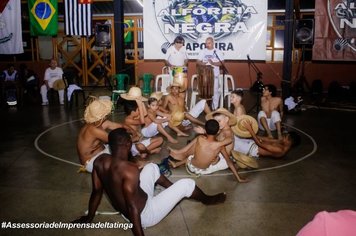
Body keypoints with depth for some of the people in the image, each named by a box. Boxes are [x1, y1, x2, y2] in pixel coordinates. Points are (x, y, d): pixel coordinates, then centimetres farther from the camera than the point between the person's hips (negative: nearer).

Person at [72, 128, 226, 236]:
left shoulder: (99, 161, -12)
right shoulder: (130, 170, -35)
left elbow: (96, 192, 0)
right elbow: (132, 208, -33)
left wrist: (90, 217, 14)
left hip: (123, 211, 8)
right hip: (144, 215, -8)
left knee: (151, 167, 21)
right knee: (186, 184, 1)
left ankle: (173, 190, 43)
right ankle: (207, 200, 34)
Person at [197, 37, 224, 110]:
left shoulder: (217, 51, 1)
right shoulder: (203, 51, 7)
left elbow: (221, 63, -5)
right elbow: (198, 61, 5)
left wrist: (213, 63, -21)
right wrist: (203, 64, -17)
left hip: (215, 74, -2)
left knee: (215, 91, -2)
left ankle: (215, 108, 7)